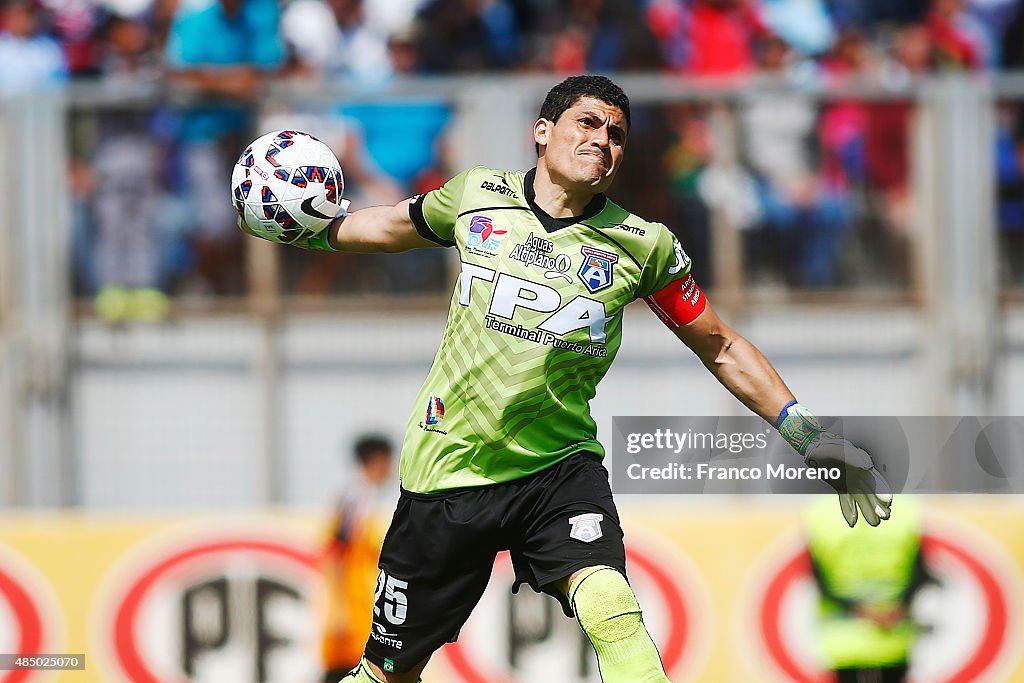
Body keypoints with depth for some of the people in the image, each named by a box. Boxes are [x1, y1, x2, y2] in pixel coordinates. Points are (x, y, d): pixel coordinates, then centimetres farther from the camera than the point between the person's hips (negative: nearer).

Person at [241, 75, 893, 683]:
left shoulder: (643, 246, -3)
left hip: (559, 466, -1)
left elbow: (723, 350, 8)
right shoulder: (476, 198, 0)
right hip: (449, 471, 1)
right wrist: (322, 229, 15)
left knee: (613, 612, -30)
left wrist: (808, 434, 3)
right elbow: (402, 224, 24)